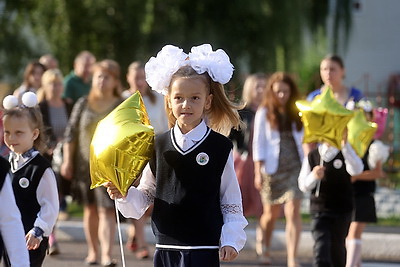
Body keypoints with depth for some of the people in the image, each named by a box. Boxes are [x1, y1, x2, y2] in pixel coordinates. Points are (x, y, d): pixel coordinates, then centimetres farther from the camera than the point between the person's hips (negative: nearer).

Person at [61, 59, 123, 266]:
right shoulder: (83, 105, 7)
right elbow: (70, 134, 9)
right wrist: (67, 161, 4)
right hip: (85, 164, 3)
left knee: (107, 210, -11)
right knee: (90, 209, 11)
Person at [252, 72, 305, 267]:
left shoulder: (297, 113, 9)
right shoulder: (264, 113, 3)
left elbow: (304, 139, 15)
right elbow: (259, 143, 1)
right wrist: (258, 172, -6)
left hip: (295, 167, 1)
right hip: (272, 168, -1)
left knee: (293, 211, -12)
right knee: (271, 213, 9)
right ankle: (264, 246, 39)